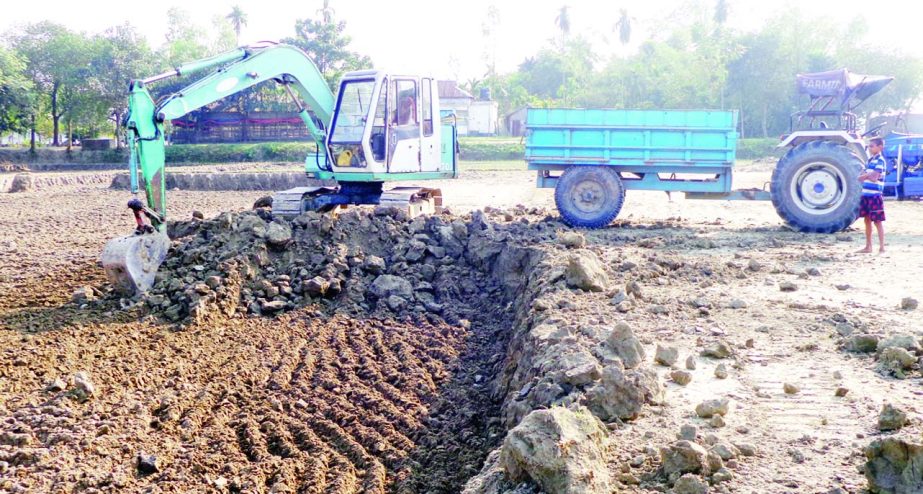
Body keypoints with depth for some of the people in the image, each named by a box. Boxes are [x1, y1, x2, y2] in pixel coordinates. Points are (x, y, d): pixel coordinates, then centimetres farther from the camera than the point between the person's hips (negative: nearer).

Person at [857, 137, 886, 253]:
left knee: (877, 221, -4)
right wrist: (868, 175, -8)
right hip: (866, 194, 8)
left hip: (875, 195, -8)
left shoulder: (880, 161, -11)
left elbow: (874, 178, -21)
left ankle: (882, 247, 2)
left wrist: (865, 175, -4)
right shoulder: (870, 160, 14)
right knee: (867, 220, 12)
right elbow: (860, 177, 11)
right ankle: (868, 246, 20)